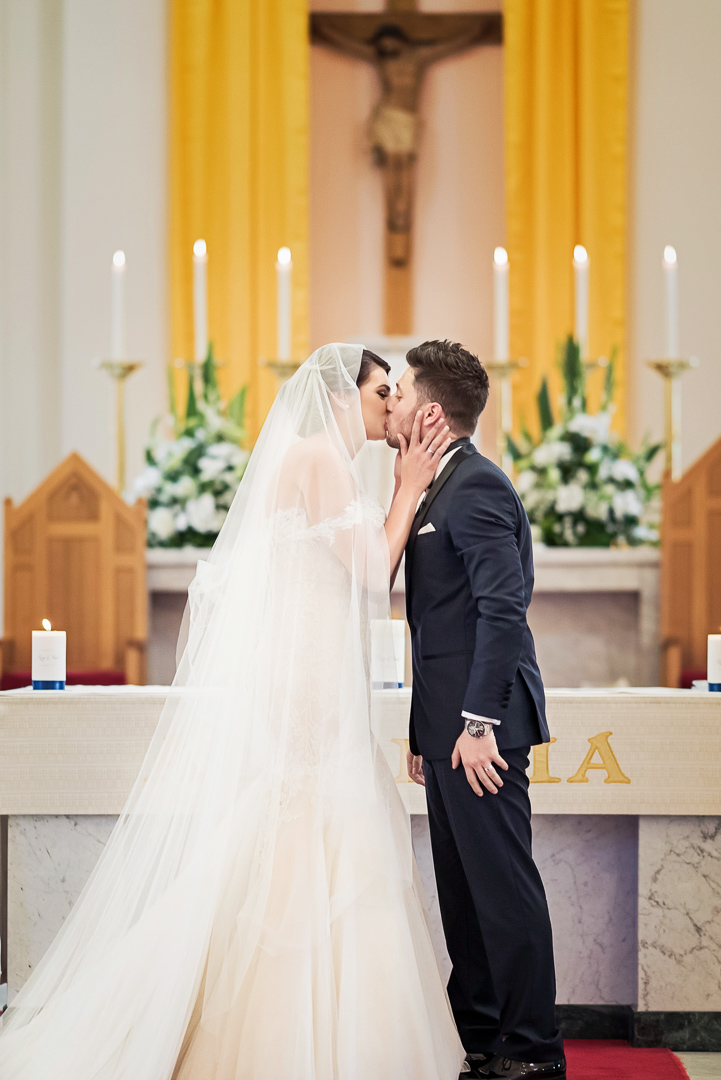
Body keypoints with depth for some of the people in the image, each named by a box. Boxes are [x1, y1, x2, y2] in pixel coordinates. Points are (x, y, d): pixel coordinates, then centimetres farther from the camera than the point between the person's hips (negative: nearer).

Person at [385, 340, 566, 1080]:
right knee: (461, 887, 13)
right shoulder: (439, 488, 18)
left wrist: (479, 722, -23)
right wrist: (424, 731, 20)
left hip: (481, 725, -10)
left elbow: (504, 610, -21)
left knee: (502, 881, -5)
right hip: (450, 723, 10)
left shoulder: (477, 487, -12)